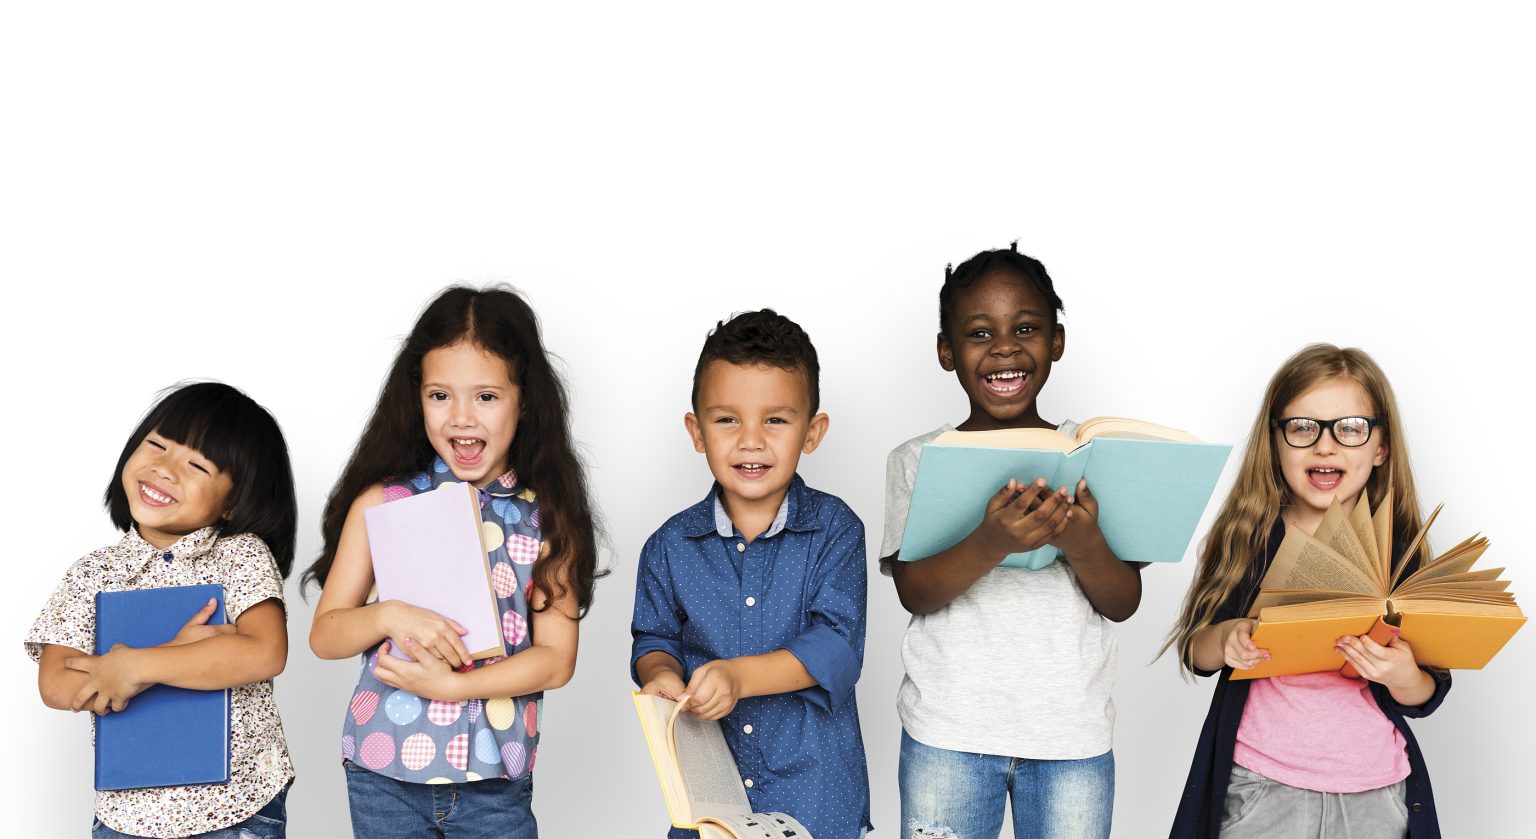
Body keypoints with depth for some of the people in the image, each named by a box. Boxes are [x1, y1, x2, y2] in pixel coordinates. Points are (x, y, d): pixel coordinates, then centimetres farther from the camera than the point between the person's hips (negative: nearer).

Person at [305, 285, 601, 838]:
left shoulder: (546, 516, -1)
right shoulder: (383, 502, 0)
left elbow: (556, 658, -5)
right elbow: (324, 636, 1)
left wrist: (450, 684, -16)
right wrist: (389, 616, -19)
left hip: (496, 781, 0)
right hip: (385, 775, 0)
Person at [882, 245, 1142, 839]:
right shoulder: (918, 461, 1)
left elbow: (1123, 604, -1)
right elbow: (913, 591, -10)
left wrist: (1083, 544, -21)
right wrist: (991, 543, -28)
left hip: (1072, 736, 1)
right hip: (947, 736, -1)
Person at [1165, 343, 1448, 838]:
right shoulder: (1247, 536, -4)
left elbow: (1424, 699, 2)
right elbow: (1193, 651, -1)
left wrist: (1403, 676, -20)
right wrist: (1225, 640, -22)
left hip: (1375, 795, 1)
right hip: (1259, 787, -1)